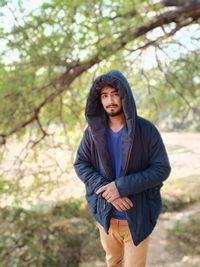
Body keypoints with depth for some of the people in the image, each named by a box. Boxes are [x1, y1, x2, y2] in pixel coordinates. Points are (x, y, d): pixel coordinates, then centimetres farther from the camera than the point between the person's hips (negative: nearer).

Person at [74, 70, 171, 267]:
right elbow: (80, 164, -4)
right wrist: (106, 190, -20)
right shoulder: (93, 130, -6)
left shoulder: (146, 129, -12)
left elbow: (162, 169, -13)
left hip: (137, 215, -2)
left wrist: (122, 186, -24)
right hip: (105, 213, 3)